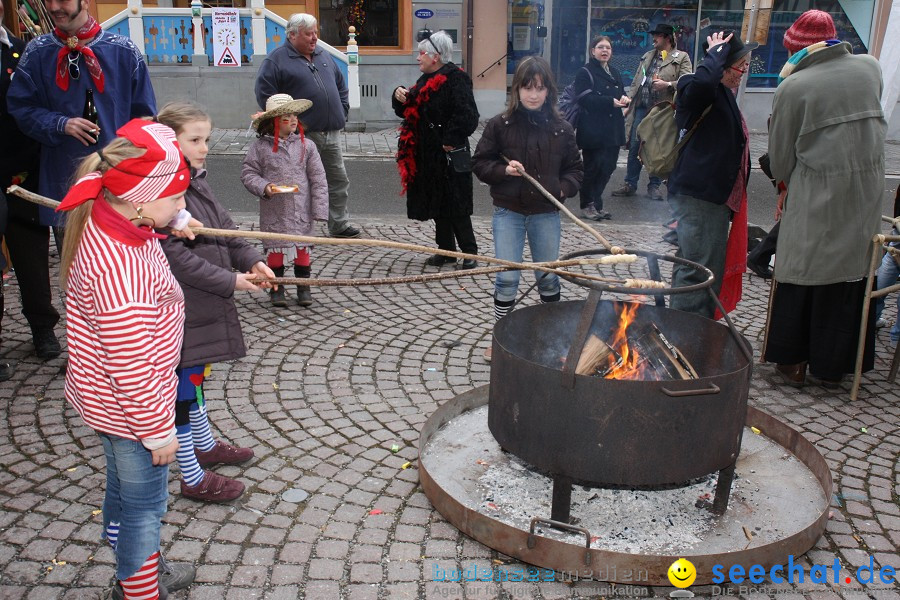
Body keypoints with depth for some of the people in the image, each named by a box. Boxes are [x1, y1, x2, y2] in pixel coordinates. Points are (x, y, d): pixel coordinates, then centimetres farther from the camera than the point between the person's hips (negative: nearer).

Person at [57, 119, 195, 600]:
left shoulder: (108, 223, -8)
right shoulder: (119, 269, -36)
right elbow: (131, 367, -29)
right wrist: (158, 430, -18)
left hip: (108, 398, 10)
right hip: (131, 410, -10)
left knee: (125, 492, 28)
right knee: (144, 505, 12)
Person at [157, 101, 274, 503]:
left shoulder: (196, 180, 8)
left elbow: (224, 228, 13)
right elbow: (175, 256, -26)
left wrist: (250, 259, -2)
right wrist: (229, 281, -21)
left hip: (203, 304, 10)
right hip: (179, 312, -10)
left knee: (195, 376, 24)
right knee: (184, 387, 3)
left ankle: (204, 446, 44)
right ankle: (193, 479, 17)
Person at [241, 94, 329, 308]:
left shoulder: (306, 145, 0)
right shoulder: (260, 146, -3)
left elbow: (318, 179, 1)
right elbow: (248, 172, 2)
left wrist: (319, 209, -4)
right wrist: (264, 187, -16)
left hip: (301, 211, 1)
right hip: (274, 212, -1)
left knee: (302, 248, 8)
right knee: (275, 249, 7)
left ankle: (303, 287, 22)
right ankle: (277, 287, 22)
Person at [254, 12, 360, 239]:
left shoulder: (323, 56, 16)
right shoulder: (277, 60, -6)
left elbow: (341, 86, 25)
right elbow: (265, 94, -12)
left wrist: (342, 111, 13)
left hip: (332, 133, 7)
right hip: (303, 135, -7)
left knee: (339, 180, 11)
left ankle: (340, 225, 23)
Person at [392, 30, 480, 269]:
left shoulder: (455, 79, -12)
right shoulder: (426, 81, 15)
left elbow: (467, 116, -22)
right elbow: (408, 112, 21)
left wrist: (451, 140, -19)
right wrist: (399, 97, 3)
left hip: (449, 156, -9)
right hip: (428, 155, 9)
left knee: (455, 206, -4)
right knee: (437, 203, 13)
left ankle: (470, 254, 6)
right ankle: (446, 250, 24)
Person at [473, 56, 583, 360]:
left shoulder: (561, 128, 1)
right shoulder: (500, 124, -3)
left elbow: (575, 168, 10)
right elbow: (480, 163, 2)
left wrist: (563, 188, -8)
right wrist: (503, 170, -15)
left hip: (546, 213, 2)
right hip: (508, 212, -1)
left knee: (549, 277, 12)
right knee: (506, 277, -1)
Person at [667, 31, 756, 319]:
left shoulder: (723, 94, 18)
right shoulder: (702, 92, -14)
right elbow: (702, 80, -41)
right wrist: (716, 52, -23)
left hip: (716, 195, 11)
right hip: (696, 195, -11)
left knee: (713, 268, 18)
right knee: (696, 268, -9)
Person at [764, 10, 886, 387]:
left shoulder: (794, 87, -10)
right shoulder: (870, 67, 4)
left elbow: (780, 156, -3)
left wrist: (785, 180, 15)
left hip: (816, 196, -4)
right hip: (867, 192, 4)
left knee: (801, 277, 7)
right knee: (850, 274, 11)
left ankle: (792, 362, 15)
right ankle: (832, 367, 19)